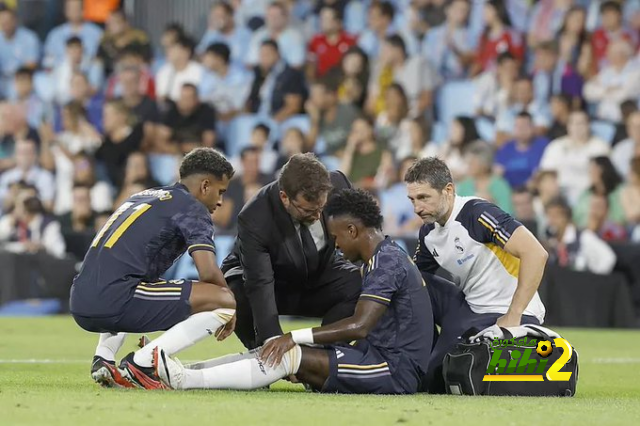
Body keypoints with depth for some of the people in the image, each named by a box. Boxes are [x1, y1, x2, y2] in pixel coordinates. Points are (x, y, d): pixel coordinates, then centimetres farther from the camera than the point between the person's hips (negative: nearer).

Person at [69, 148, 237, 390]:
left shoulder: (143, 197, 28)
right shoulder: (191, 208, 3)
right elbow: (209, 273, -8)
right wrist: (229, 308, 12)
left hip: (81, 307, 9)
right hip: (113, 303, -9)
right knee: (225, 301, -6)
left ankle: (104, 358, 17)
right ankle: (140, 363, -9)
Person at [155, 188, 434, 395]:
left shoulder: (387, 261, -14)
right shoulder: (388, 257, 19)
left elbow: (359, 326, -23)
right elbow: (360, 327, 21)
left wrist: (295, 337, -20)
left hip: (395, 369, -10)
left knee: (290, 356, -20)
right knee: (276, 352, 1)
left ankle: (185, 380, -26)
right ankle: (184, 372, -7)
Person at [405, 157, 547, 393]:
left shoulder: (477, 214, -20)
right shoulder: (428, 232, 6)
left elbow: (536, 253, -27)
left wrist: (513, 316, -26)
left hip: (507, 313, -8)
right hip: (469, 308, 8)